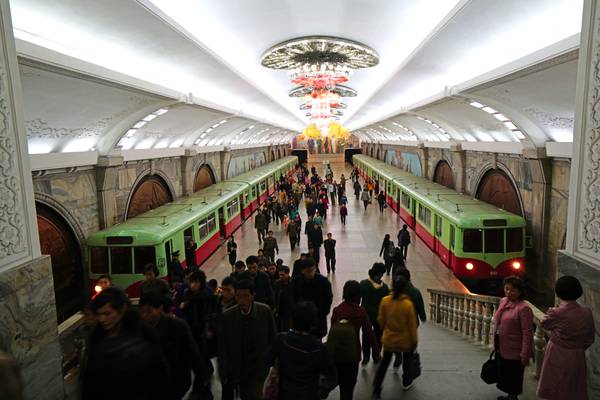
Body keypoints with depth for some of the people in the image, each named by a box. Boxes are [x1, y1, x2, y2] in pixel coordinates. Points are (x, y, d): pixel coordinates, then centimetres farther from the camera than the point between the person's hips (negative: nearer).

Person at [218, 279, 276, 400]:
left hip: (259, 364, -1)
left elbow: (272, 337, -3)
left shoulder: (265, 311, -16)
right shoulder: (227, 316, -14)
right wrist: (224, 372, -6)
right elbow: (222, 346, -6)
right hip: (238, 367, 2)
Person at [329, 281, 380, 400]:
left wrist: (330, 349, 7)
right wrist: (376, 352, 4)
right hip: (352, 354, -2)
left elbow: (332, 331, -3)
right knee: (349, 384, 14)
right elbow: (369, 333, -8)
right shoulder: (361, 312, -12)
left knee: (342, 382, 22)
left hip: (335, 353, 2)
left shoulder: (336, 310, -7)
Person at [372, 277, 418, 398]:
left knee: (384, 362, 16)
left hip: (389, 339, 2)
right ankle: (406, 382, 44)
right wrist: (414, 341, 1)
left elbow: (381, 320, -3)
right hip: (405, 340, -1)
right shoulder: (408, 304, -23)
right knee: (407, 361, 26)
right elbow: (412, 325, -13)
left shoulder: (385, 300, -16)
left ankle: (376, 389, 12)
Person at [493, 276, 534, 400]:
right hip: (502, 349, 8)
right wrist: (496, 345, 18)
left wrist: (525, 355, -21)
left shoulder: (523, 308, -21)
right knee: (504, 374, 22)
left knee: (514, 376, 10)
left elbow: (527, 334, -21)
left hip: (514, 351, -8)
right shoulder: (503, 302, 4)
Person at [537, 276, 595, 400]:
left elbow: (543, 325, 0)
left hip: (557, 358, -4)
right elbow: (590, 339, 5)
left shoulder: (556, 313, -22)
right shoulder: (587, 313, -7)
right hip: (577, 359, 4)